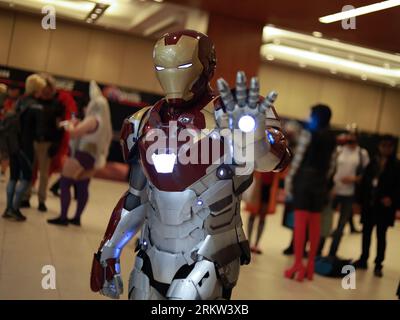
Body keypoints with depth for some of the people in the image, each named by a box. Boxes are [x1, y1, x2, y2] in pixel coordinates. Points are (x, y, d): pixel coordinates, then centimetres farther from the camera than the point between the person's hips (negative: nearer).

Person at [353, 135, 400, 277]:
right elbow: (364, 181, 4)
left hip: (384, 206, -3)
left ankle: (378, 265, 14)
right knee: (366, 233, 13)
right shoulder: (372, 162, 4)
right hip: (369, 204, 3)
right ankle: (363, 260, 27)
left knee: (381, 235, 5)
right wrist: (361, 200, -2)